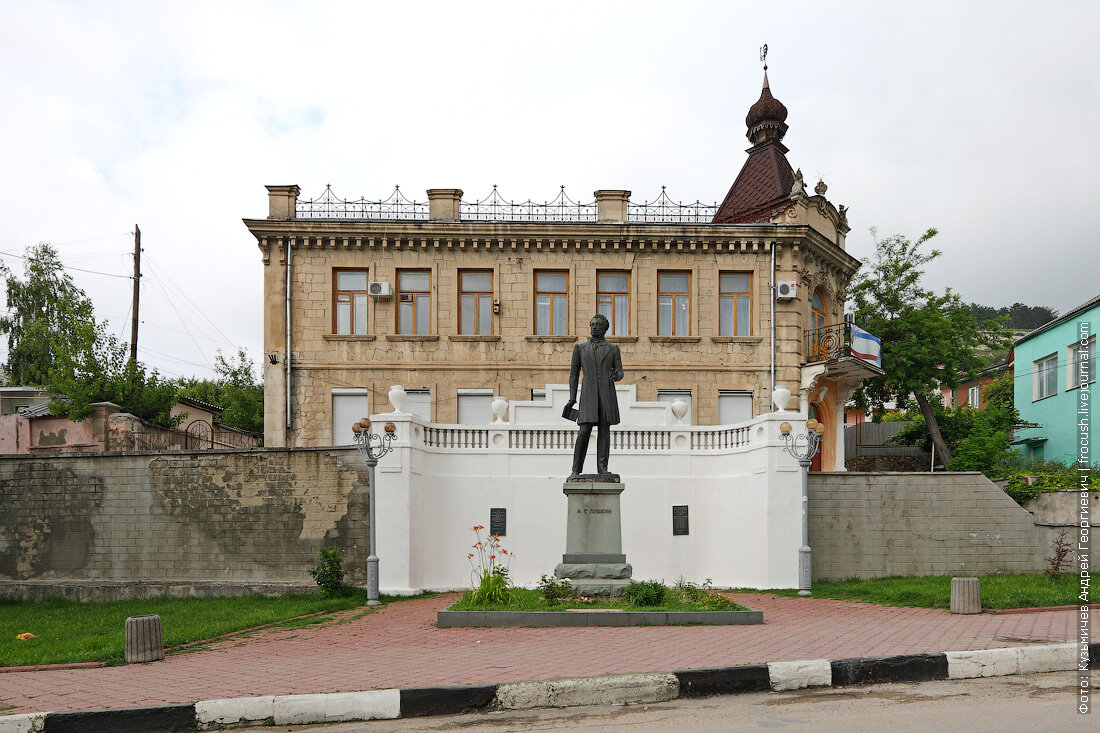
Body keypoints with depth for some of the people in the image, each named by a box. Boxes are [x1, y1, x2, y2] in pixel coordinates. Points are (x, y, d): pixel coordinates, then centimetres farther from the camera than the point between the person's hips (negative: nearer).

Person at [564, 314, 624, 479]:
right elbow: (574, 374, 12)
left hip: (607, 393, 1)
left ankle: (602, 469, -2)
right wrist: (572, 398, 4)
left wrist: (616, 375, -16)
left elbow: (620, 371, 10)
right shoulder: (580, 348, 15)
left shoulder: (613, 349, 15)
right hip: (588, 394, -1)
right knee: (584, 430, -10)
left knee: (604, 430, -2)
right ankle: (576, 470, -6)